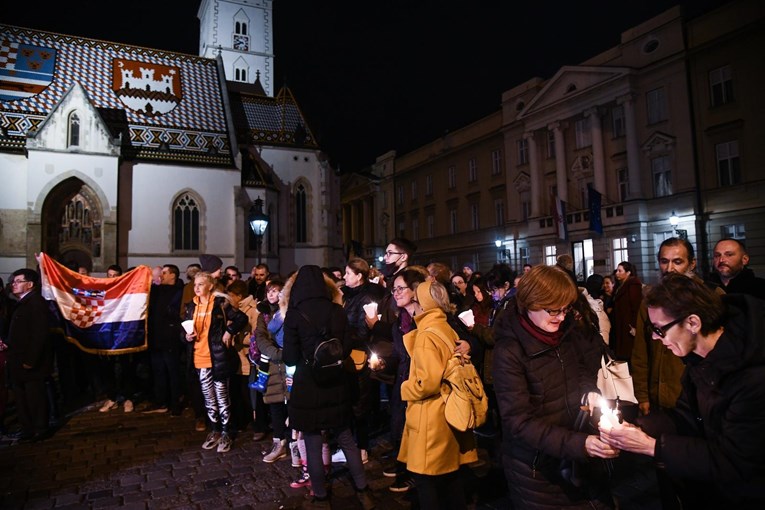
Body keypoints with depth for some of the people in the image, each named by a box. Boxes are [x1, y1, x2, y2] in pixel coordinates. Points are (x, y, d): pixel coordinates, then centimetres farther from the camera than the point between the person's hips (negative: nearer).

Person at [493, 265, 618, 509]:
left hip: (577, 456, 6)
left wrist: (589, 389, -6)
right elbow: (519, 422, -25)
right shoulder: (508, 351, -22)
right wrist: (578, 444, -33)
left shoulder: (565, 332, -3)